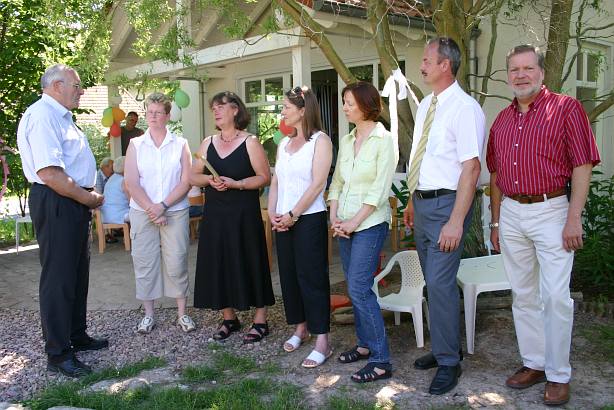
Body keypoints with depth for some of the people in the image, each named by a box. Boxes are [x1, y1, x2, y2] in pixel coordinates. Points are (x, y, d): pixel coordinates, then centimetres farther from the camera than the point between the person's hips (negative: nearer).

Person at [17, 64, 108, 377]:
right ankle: (58, 354, 8)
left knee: (77, 274, 19)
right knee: (58, 278, -2)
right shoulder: (42, 115, -17)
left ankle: (76, 336, 34)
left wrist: (90, 195, 12)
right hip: (55, 204, -11)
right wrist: (87, 198, -16)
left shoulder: (61, 116, 16)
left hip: (75, 203, 11)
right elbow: (50, 174, -26)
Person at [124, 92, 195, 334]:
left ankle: (182, 313, 15)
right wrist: (152, 210, -12)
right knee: (144, 262, 5)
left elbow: (186, 182, -4)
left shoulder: (180, 145, 2)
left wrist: (163, 206, -13)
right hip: (142, 213, 1)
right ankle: (148, 314, 18)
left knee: (176, 262, 2)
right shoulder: (135, 145, 5)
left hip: (175, 212, -1)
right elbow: (132, 183, -2)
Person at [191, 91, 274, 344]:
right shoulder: (208, 143, 11)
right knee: (218, 264, 8)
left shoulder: (250, 142, -4)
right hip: (214, 214, 5)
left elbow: (264, 177, -8)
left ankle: (260, 321, 12)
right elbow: (194, 176, 10)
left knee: (249, 263, 0)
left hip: (244, 214, -5)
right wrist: (210, 180, -10)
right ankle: (229, 318, 24)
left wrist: (236, 184, -19)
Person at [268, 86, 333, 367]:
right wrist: (273, 213, 0)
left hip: (309, 218, -7)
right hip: (283, 221, 7)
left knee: (312, 277, -6)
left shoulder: (320, 141, -7)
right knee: (289, 275, 11)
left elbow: (317, 184, -14)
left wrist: (292, 215, -14)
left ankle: (322, 341, 0)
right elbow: (275, 181, 14)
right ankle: (300, 328, 27)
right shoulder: (284, 143, 14)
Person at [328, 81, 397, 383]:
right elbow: (336, 183, 13)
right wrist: (334, 218, 1)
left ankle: (381, 361, -4)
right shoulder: (346, 141, 12)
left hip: (370, 223, -7)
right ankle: (365, 344, 26)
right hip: (345, 224, 7)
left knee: (359, 288, -12)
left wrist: (354, 221, -14)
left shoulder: (383, 140, -9)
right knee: (355, 288, 12)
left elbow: (380, 190, -14)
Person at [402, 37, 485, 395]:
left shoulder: (465, 108, -15)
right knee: (434, 281, 16)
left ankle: (449, 362, 9)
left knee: (440, 283, -8)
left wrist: (456, 221, -23)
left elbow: (471, 167, -20)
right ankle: (445, 347, 32)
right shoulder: (426, 105, 12)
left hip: (446, 204, -8)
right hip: (422, 202, 9)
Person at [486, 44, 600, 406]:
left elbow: (582, 166, -9)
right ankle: (533, 363, 25)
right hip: (511, 213, 6)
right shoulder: (502, 120, 13)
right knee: (523, 294, 11)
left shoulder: (566, 108, -3)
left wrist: (574, 218, -15)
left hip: (550, 210, -5)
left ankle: (559, 375, 10)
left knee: (555, 296, -3)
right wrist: (496, 221, 15)